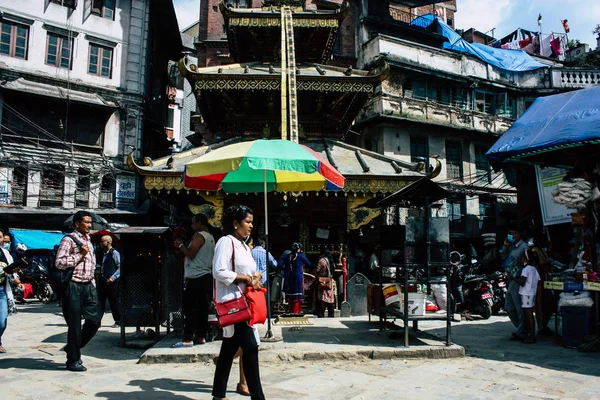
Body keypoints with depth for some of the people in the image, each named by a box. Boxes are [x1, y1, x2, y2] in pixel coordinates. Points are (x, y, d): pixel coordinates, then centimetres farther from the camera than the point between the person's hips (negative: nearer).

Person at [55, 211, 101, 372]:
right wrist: (80, 254, -16)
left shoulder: (88, 240, 18)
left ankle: (73, 347, 26)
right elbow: (59, 262, -16)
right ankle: (73, 360, 14)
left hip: (88, 286, 7)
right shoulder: (69, 240, -7)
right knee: (75, 325, 1)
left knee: (95, 320, 4)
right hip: (74, 286, -7)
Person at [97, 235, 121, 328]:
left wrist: (113, 278, -20)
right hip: (103, 281, 7)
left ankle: (118, 322, 13)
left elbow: (120, 267, -14)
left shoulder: (114, 253, -9)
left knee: (114, 303, 1)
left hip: (112, 282, -7)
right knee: (100, 302, 5)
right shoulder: (104, 253, 15)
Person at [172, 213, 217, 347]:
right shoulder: (210, 237, 17)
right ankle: (201, 336, 14)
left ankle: (187, 339, -6)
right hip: (206, 276, 9)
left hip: (195, 278, -9)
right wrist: (184, 246, 18)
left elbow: (190, 254, -17)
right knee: (202, 308, 10)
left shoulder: (199, 235, -11)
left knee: (189, 309, -6)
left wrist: (180, 245, -2)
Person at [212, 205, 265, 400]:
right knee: (250, 347, -11)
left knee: (230, 348, 13)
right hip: (232, 302, -9)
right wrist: (247, 278, -17)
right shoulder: (226, 241, -11)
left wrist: (255, 277, 1)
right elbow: (219, 272, -19)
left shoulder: (244, 245, 18)